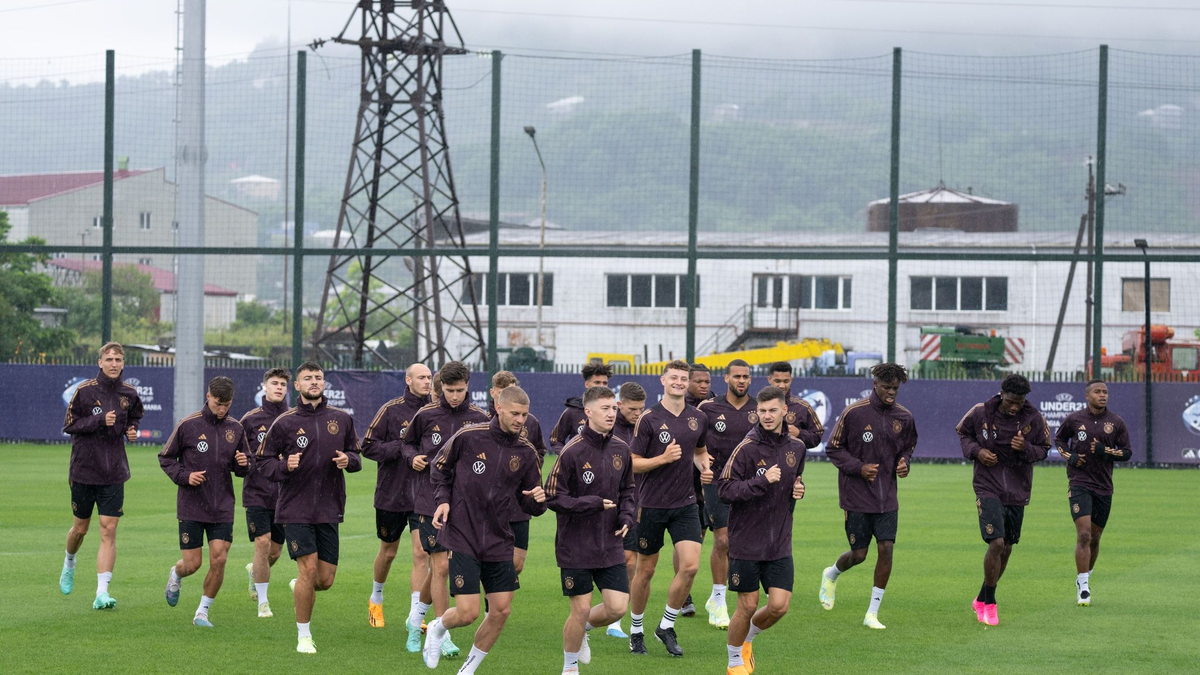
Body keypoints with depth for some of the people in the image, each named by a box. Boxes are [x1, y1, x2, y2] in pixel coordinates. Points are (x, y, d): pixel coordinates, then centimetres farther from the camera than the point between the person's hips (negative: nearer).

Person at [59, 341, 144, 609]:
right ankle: (69, 564, 45)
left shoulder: (129, 394, 3)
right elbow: (69, 424, -9)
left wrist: (132, 431, 0)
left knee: (109, 530, -8)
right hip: (84, 471, -2)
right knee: (80, 529, 11)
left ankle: (102, 592, -10)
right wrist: (100, 420, -20)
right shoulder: (84, 390, -8)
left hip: (114, 473, 2)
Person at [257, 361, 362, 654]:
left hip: (329, 509, 3)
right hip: (295, 509, -3)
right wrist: (285, 466, -17)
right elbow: (262, 461, 3)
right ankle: (303, 636, 2)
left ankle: (299, 589, 38)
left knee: (325, 580, 2)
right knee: (309, 568, -13)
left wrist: (348, 460, -7)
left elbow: (356, 454, 16)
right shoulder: (285, 423, -2)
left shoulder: (342, 419, 7)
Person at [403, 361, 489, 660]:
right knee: (441, 565, -9)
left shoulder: (479, 418, 0)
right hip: (430, 498, -2)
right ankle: (443, 636, -3)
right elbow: (407, 442, 13)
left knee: (440, 564, 10)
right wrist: (413, 457, -7)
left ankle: (419, 610, 37)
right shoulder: (426, 415, -2)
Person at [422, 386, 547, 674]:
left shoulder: (527, 452, 1)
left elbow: (531, 506, 9)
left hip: (499, 541, 4)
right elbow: (440, 467, 7)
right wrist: (443, 499, -7)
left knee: (501, 611, 2)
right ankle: (438, 627, 26)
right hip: (461, 538, -4)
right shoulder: (468, 436, -10)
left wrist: (538, 500, -14)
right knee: (468, 613, -10)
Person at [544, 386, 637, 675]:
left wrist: (627, 515, -1)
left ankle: (582, 630, 30)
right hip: (575, 545, -5)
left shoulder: (621, 450, 4)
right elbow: (553, 498, -12)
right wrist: (592, 504, -20)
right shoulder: (573, 451, -14)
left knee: (617, 607, -3)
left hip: (610, 544, 5)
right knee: (581, 609, -1)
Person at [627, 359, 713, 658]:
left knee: (691, 565, -11)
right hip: (652, 504, -3)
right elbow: (633, 463, -9)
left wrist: (705, 468, 3)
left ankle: (666, 627, 6)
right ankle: (636, 631, 23)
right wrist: (664, 458, -22)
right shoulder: (649, 419, -9)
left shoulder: (697, 418, 5)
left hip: (685, 504, 3)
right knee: (645, 570, 6)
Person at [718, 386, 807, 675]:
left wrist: (798, 489, 3)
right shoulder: (747, 448, -12)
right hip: (746, 540, -4)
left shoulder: (796, 448, 6)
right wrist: (762, 480, -26)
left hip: (780, 543, 4)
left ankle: (747, 638, 27)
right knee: (747, 606, 1)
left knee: (779, 605, -3)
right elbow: (724, 489, -17)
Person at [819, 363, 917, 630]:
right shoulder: (854, 412, -10)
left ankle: (872, 614, 4)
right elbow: (833, 448, -4)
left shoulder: (903, 417, 3)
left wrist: (904, 463, -2)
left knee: (886, 548, -7)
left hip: (887, 497, 4)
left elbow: (908, 447, 20)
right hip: (856, 496, -4)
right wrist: (858, 467, -17)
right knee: (859, 553, 1)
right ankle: (831, 574, 38)